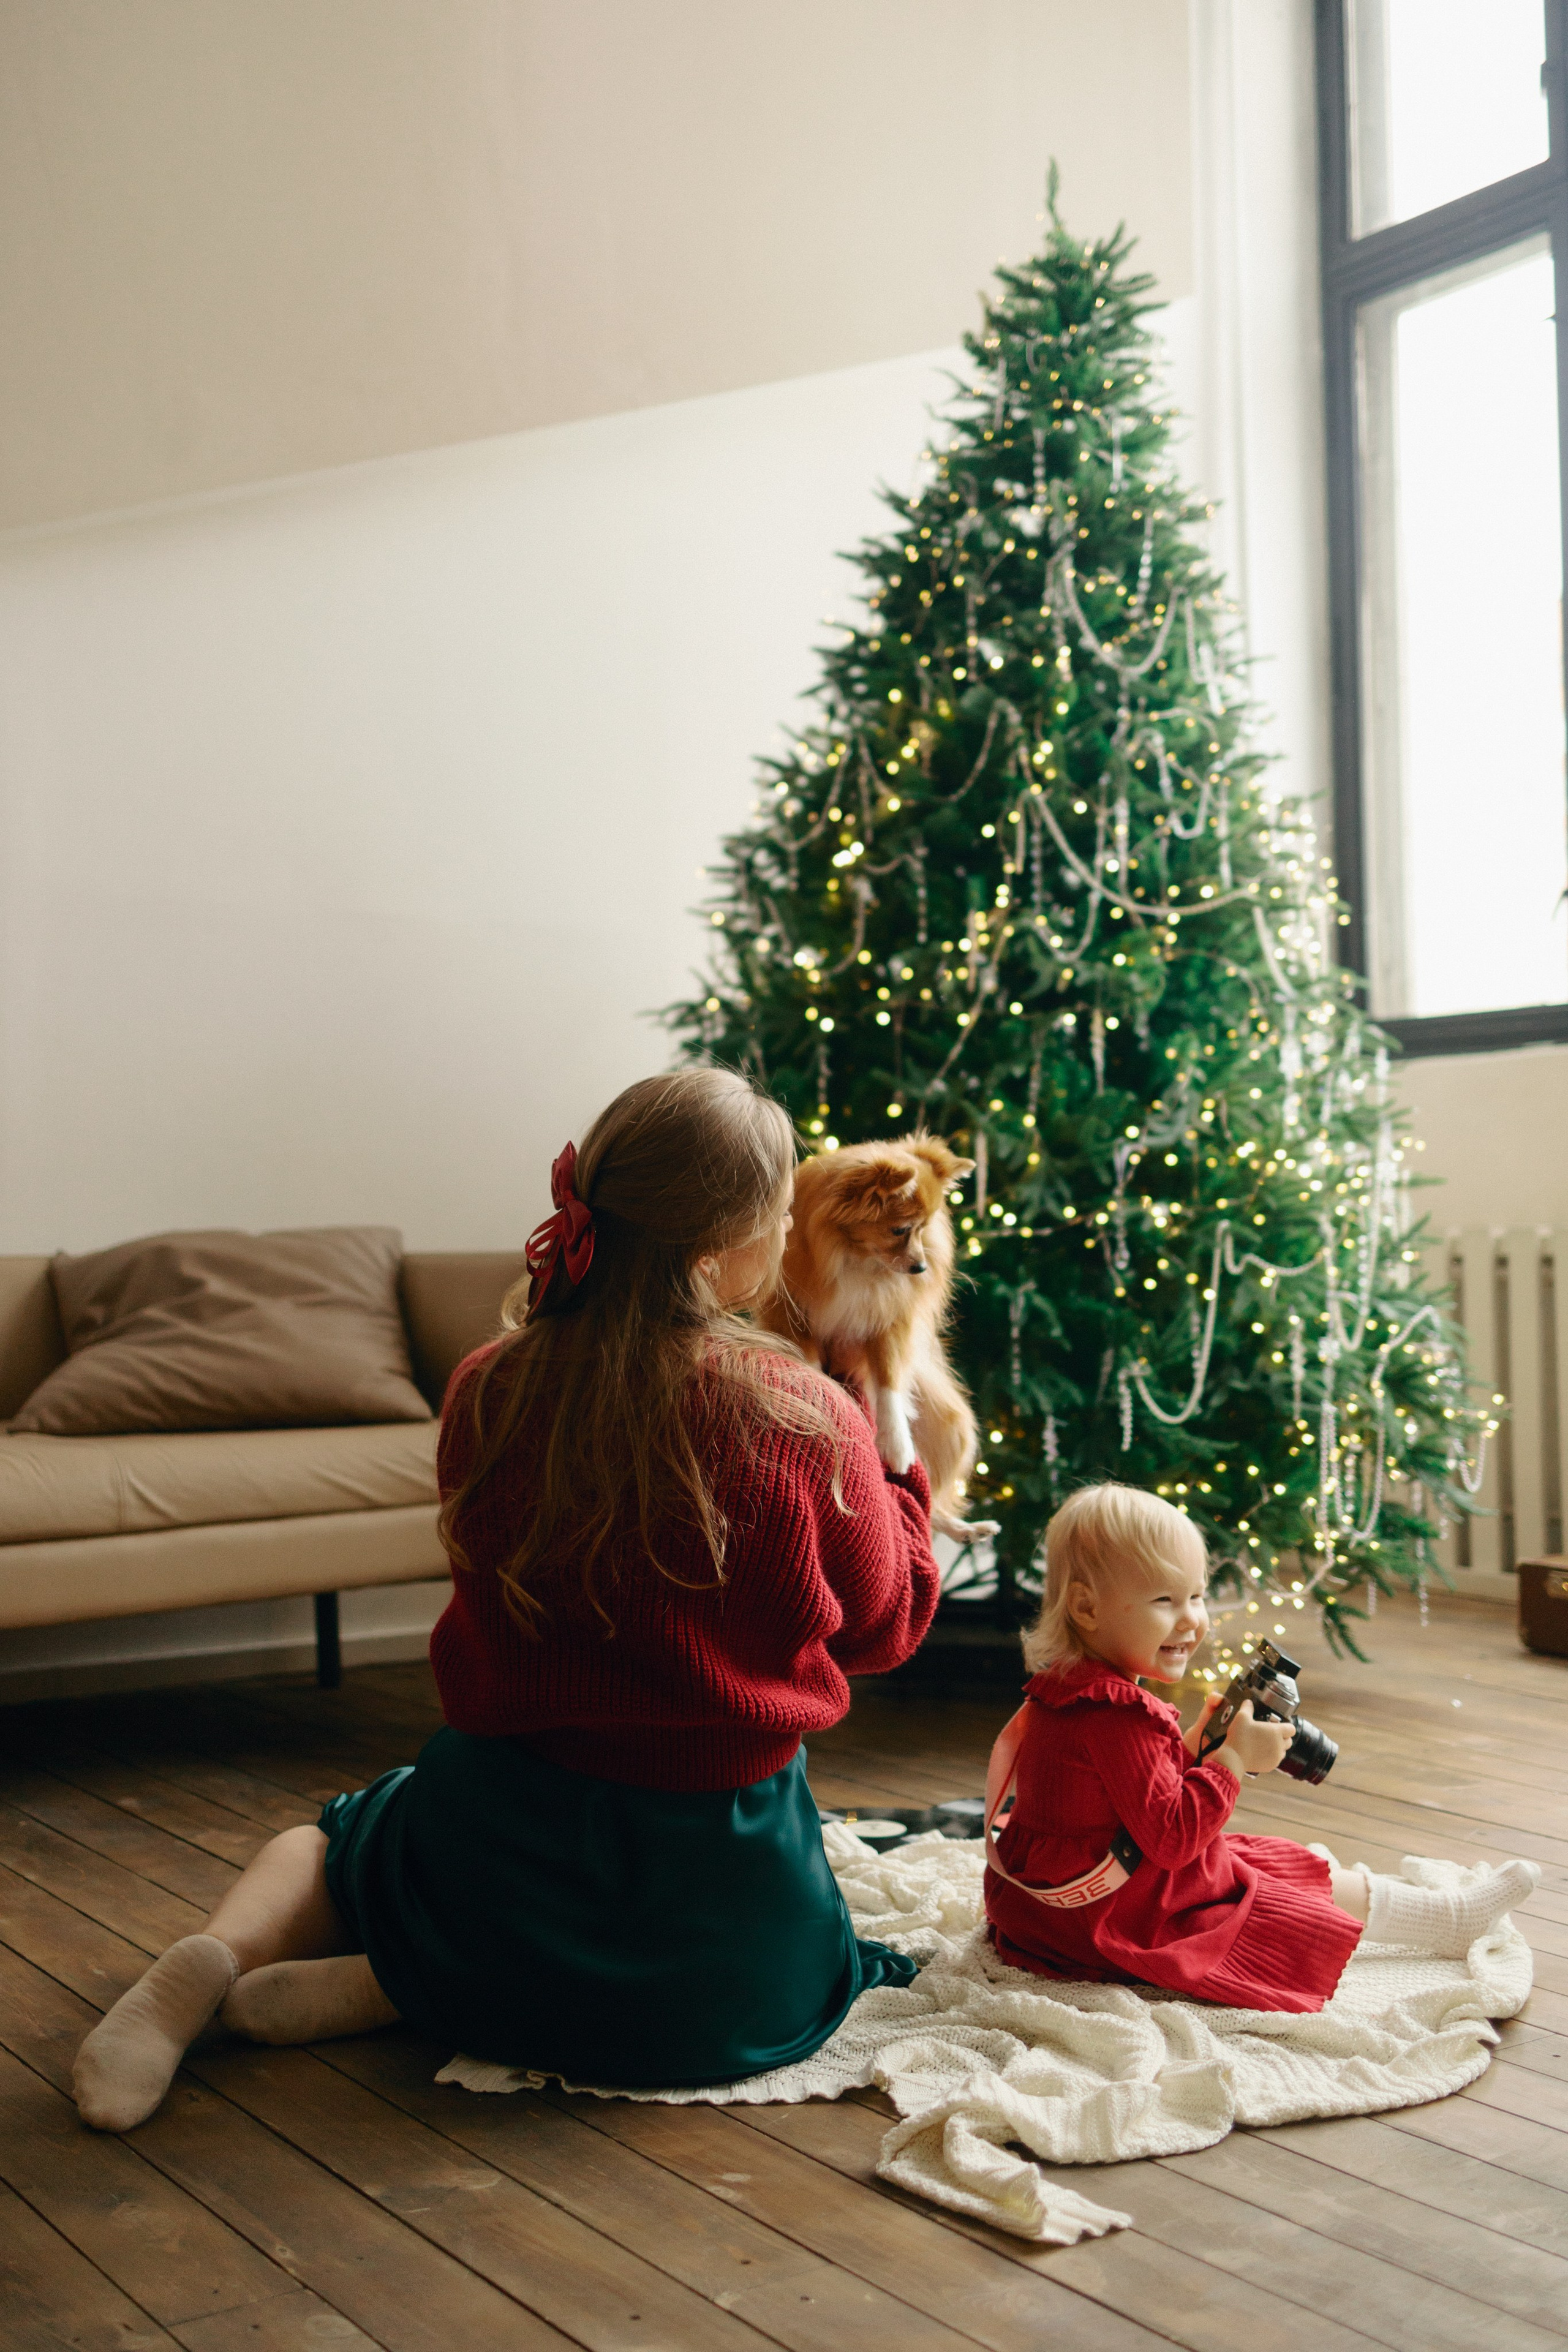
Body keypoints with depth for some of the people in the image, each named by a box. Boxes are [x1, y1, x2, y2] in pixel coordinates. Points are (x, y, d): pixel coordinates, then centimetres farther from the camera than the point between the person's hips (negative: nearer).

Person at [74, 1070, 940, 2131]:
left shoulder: (488, 1393, -9)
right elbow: (886, 1623, -2)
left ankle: (216, 1960, 0)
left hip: (500, 1841, 4)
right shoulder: (807, 1420, -18)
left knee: (338, 1835, 37)